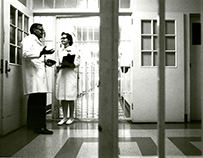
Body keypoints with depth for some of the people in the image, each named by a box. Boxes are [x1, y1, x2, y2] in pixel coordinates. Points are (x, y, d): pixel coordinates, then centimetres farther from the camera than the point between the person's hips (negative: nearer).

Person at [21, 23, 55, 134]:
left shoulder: (36, 41, 27)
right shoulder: (28, 39, -2)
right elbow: (25, 54, -18)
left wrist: (46, 61, 16)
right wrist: (41, 53, -29)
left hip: (39, 74, 10)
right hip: (34, 74, -10)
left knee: (34, 100, 12)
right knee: (40, 100, -15)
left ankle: (32, 124, 20)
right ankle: (39, 126, -14)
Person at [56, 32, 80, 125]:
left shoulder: (73, 50, -2)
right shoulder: (60, 51, 18)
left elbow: (76, 64, -7)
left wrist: (67, 64, -20)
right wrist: (58, 66, 6)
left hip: (70, 74, -6)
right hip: (61, 74, 6)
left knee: (70, 97, -2)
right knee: (62, 97, 4)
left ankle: (71, 117, 9)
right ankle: (64, 117, 12)